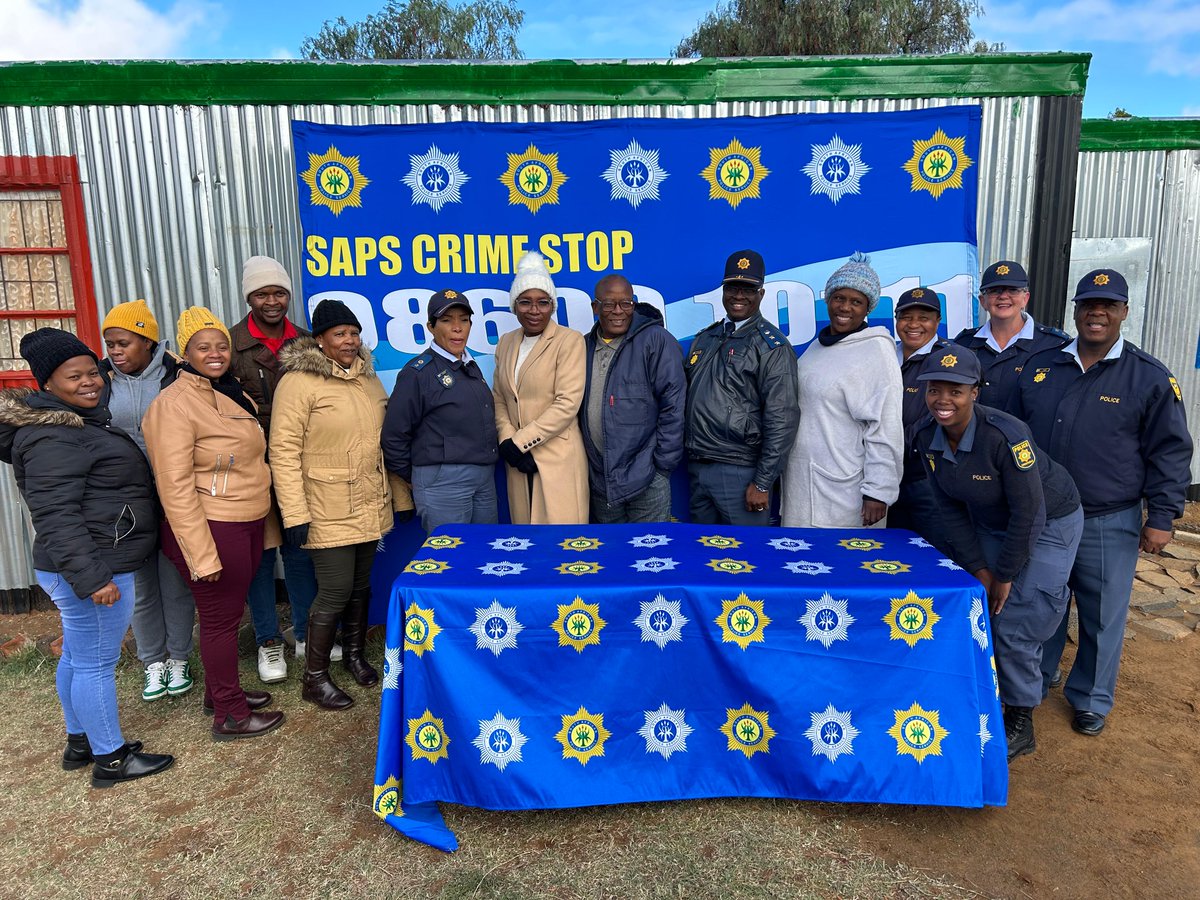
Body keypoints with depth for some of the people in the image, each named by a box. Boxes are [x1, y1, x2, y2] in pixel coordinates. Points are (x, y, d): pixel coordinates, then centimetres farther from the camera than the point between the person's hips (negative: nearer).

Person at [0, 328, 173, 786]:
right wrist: (91, 577, -27)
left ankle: (80, 742, 35)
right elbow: (56, 517, -25)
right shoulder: (52, 439, -19)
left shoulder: (80, 419, 14)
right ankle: (110, 759, 14)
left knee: (77, 657, 20)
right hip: (92, 570, -11)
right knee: (97, 663, 1)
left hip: (100, 565, 11)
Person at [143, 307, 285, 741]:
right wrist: (201, 555, -21)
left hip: (248, 525, 8)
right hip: (212, 530, -8)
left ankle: (221, 691, 37)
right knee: (220, 618, 5)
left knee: (228, 612, 20)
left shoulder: (233, 394, 10)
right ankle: (230, 714, 20)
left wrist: (264, 524, 17)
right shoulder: (174, 405, -16)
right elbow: (175, 488, -20)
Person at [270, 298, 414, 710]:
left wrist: (401, 495, 14)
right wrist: (294, 513, -19)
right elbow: (283, 451, -15)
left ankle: (355, 654, 36)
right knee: (336, 591, -3)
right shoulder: (298, 382, -11)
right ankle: (314, 677, 16)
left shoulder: (368, 378, 9)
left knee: (361, 585, 15)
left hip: (369, 506, 6)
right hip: (328, 512, -6)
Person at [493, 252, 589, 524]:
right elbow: (499, 398, 13)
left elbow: (567, 403, -13)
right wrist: (507, 440, -5)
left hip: (558, 457, -5)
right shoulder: (506, 342, 12)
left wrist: (519, 442, -13)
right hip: (518, 458, 5)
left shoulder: (569, 340, -6)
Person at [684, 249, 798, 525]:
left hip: (739, 472, -6)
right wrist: (687, 451, 9)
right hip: (696, 468, 6)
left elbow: (781, 421, -13)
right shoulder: (704, 339, 12)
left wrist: (763, 484, -15)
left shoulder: (772, 346, -7)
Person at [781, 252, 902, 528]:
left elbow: (886, 431, -14)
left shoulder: (876, 351, -9)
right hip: (799, 484, 7)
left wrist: (879, 492, -17)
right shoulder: (817, 346, 12)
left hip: (842, 492, -7)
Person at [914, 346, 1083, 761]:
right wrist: (978, 568, -7)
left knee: (1015, 625, -6)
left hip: (1048, 524, -5)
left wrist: (1005, 576, -18)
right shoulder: (928, 438, -15)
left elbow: (1028, 514, -27)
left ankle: (1020, 726, 14)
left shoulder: (1005, 435, -34)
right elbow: (951, 509, -6)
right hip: (988, 524, 6)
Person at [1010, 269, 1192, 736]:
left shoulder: (1150, 377, -4)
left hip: (1110, 527, -2)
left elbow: (1170, 452, -2)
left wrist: (1161, 516, -7)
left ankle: (1091, 699, 30)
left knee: (1102, 618, 10)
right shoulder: (1040, 368, 4)